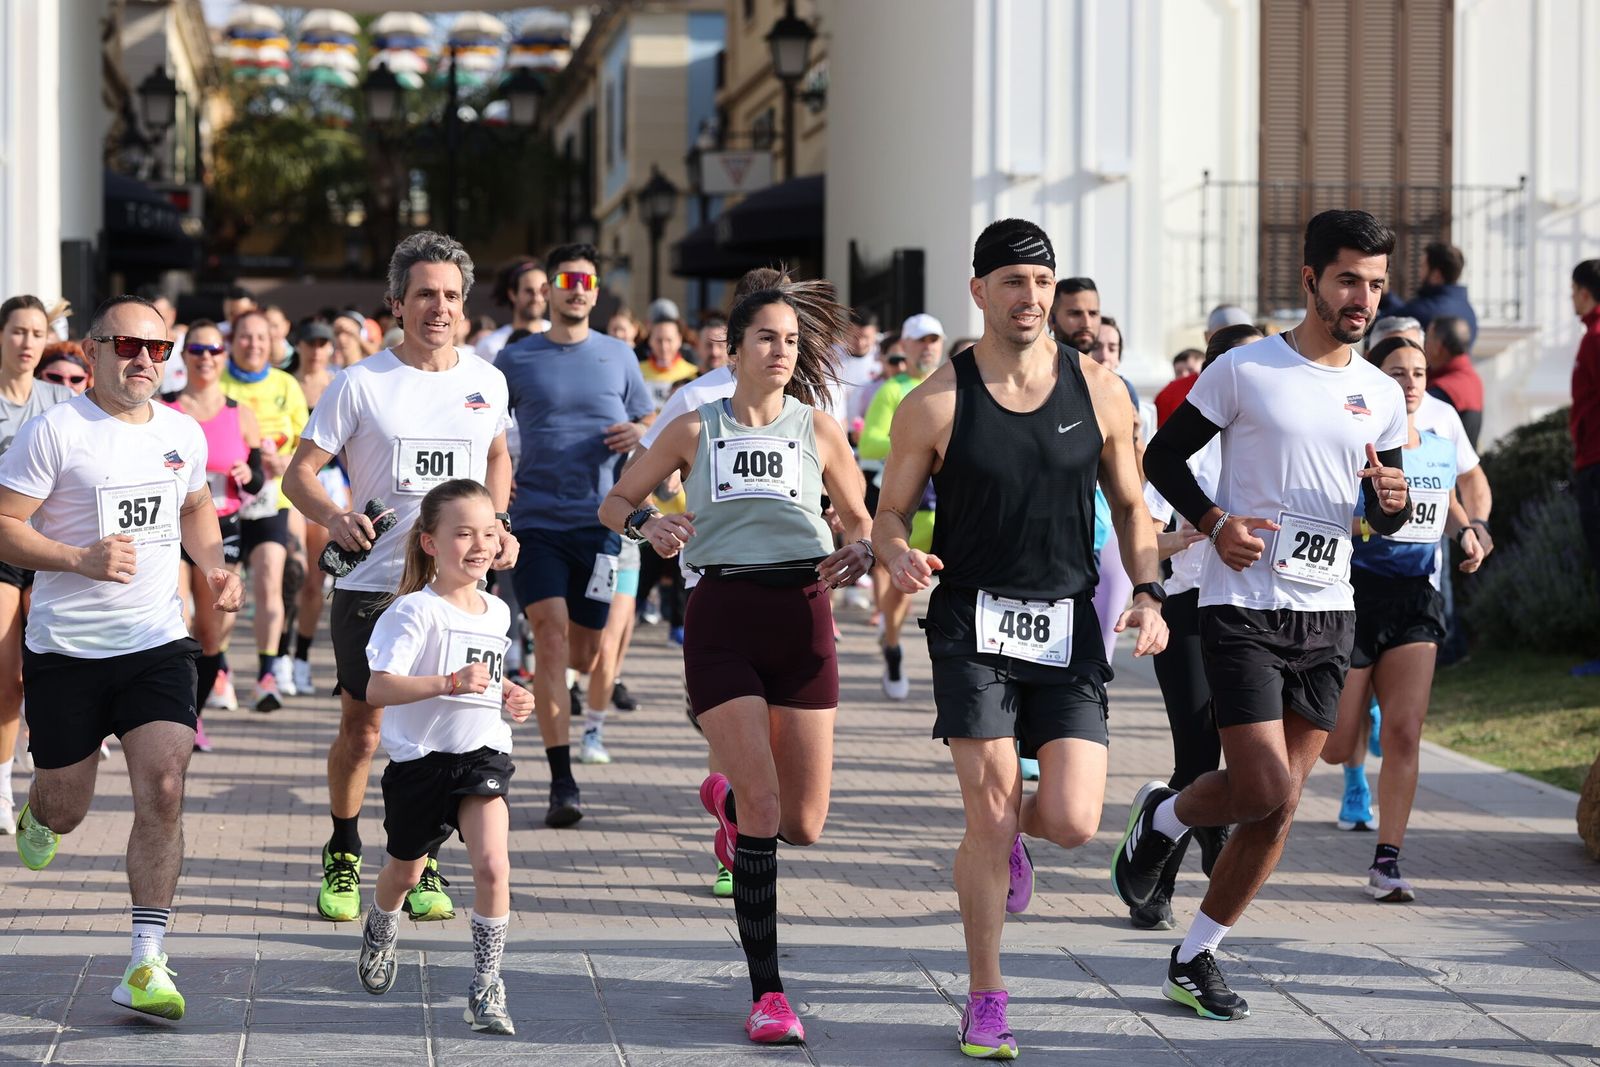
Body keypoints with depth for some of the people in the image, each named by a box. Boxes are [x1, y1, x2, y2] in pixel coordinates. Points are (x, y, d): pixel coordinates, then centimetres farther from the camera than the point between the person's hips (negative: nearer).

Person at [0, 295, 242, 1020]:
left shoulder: (183, 434, 7)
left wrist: (214, 566, 7)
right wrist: (81, 559, -24)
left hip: (158, 643, 3)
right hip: (65, 651, -3)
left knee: (163, 790, -14)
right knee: (67, 808, 10)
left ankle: (146, 965, -10)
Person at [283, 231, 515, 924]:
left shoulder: (486, 382, 7)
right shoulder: (360, 384, -4)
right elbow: (299, 473, -3)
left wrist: (499, 525, 10)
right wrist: (332, 516, -23)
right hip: (370, 583, -2)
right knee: (361, 733, 3)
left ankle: (421, 867, 17)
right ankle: (342, 856, 24)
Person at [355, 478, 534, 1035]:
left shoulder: (496, 611, 7)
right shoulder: (416, 610, -15)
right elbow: (378, 688, -25)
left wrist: (509, 695, 7)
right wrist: (452, 682, -35)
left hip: (482, 753, 3)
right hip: (419, 757, -3)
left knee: (493, 866, -18)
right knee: (405, 870, 18)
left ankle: (486, 988, -9)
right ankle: (379, 935, 52)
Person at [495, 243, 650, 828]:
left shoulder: (617, 356, 8)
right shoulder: (516, 359, 4)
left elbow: (650, 426, 15)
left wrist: (636, 436, -8)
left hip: (597, 522, 2)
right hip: (534, 521, -2)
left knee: (582, 655, 6)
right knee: (551, 633, -16)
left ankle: (541, 684, 44)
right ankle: (562, 784, -16)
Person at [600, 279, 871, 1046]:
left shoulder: (818, 430, 7)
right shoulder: (695, 429, 6)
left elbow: (861, 520, 14)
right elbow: (615, 503, 13)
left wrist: (858, 554, -9)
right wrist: (647, 523, -10)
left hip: (801, 615, 2)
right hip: (723, 616, -2)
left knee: (804, 823, 2)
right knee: (764, 806, -14)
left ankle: (727, 800, 41)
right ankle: (767, 993, -5)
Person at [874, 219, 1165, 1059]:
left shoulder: (1098, 392, 3)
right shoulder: (937, 403, -4)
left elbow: (1131, 507, 13)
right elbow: (890, 515, 3)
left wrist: (1148, 593, -3)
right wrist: (901, 557, -20)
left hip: (1069, 628, 2)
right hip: (973, 623, -2)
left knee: (1071, 822, -9)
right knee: (989, 814, -9)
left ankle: (1008, 832, 30)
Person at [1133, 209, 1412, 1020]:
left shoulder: (1382, 395, 10)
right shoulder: (1244, 370, -5)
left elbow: (1384, 519, 18)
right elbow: (1163, 456, 2)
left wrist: (1392, 500, -6)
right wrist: (1214, 524, -13)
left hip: (1327, 616, 5)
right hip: (1243, 609, -5)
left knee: (1279, 806, 5)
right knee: (1262, 790, -14)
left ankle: (1196, 957, 18)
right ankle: (1160, 818, 18)